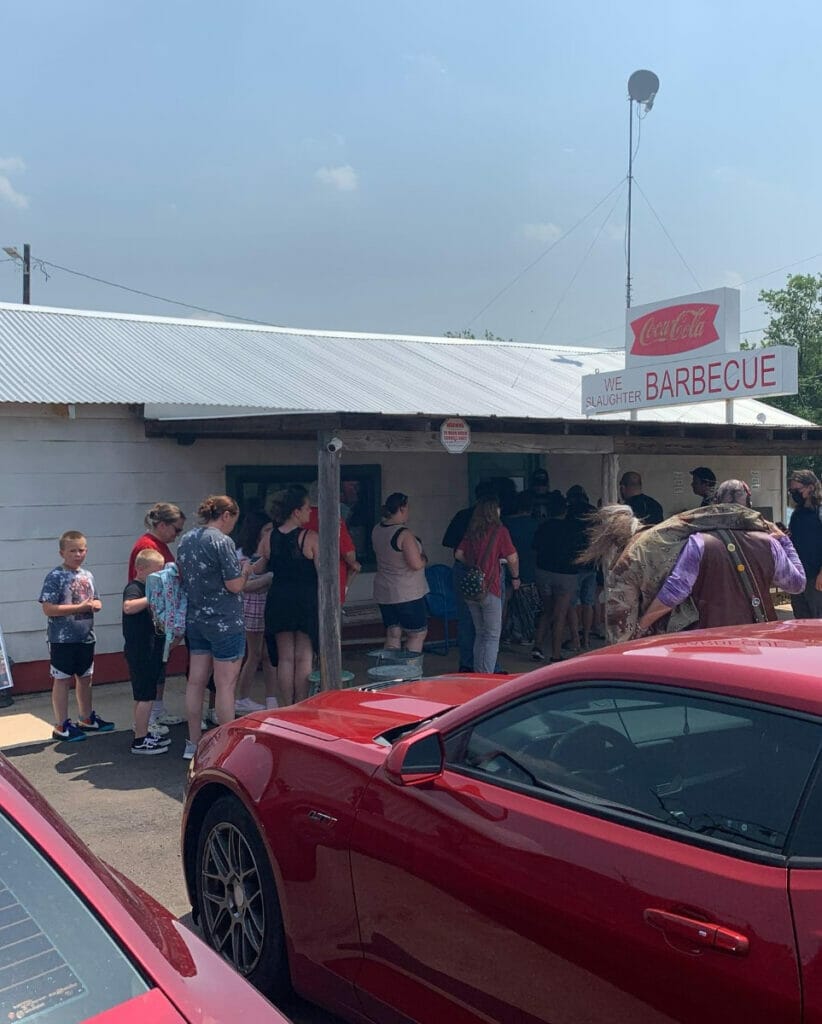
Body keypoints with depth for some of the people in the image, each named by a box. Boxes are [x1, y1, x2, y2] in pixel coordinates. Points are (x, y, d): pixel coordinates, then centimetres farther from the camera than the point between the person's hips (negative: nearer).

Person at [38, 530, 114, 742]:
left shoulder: (87, 575, 8)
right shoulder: (55, 577, -12)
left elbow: (96, 601, 17)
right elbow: (48, 608, -19)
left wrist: (95, 604, -7)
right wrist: (79, 607, -21)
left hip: (86, 637, 7)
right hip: (63, 639, -7)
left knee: (85, 678, 16)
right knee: (62, 680, 2)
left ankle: (86, 719, 31)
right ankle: (61, 726, 11)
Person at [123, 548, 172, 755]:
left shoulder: (149, 588, 16)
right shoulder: (134, 588, -14)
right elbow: (128, 607, -37)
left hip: (150, 650, 10)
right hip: (140, 651, -10)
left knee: (144, 696, 17)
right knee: (146, 697, -5)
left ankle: (144, 732, 27)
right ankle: (140, 741, 2)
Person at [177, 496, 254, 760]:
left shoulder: (186, 539, 8)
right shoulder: (222, 541, -16)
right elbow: (235, 585, -18)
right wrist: (245, 571, 2)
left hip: (195, 620, 8)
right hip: (224, 623, -8)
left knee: (195, 682, 13)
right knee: (225, 685, 0)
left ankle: (193, 744, 23)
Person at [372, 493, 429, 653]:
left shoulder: (376, 530, 3)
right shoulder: (404, 534, -20)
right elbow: (416, 564, -23)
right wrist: (423, 557, -1)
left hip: (384, 593, 7)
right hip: (407, 594, -7)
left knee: (392, 634, 12)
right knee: (418, 633, 5)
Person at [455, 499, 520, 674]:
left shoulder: (471, 531, 7)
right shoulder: (499, 531, -8)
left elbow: (458, 554, 9)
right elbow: (512, 559, -9)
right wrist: (515, 577, 7)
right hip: (489, 589, -6)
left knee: (480, 633, 18)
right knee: (493, 636, 3)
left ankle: (478, 673, 22)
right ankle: (487, 676, 0)